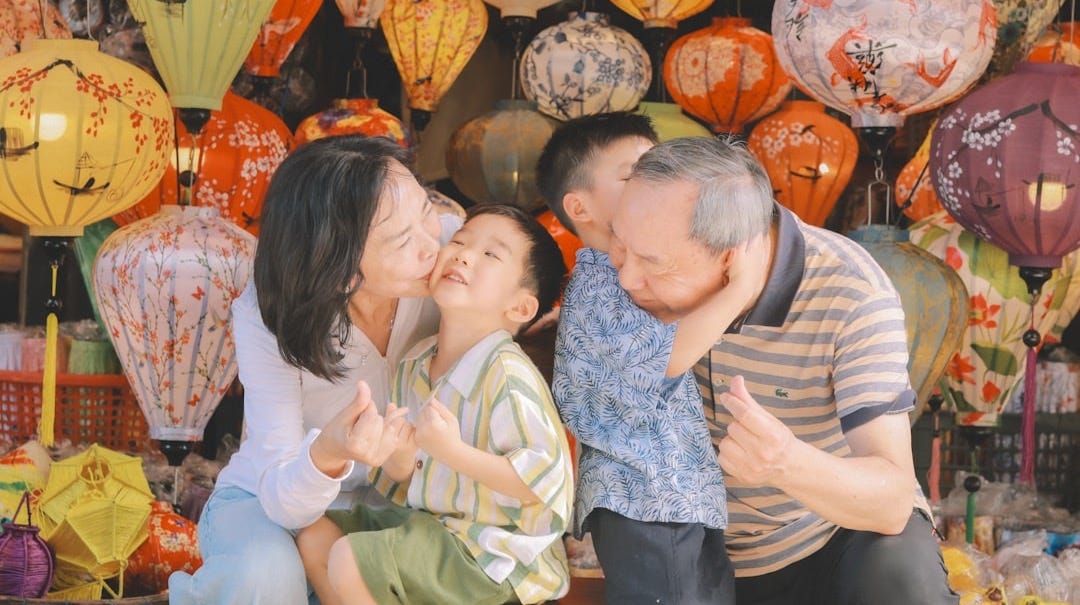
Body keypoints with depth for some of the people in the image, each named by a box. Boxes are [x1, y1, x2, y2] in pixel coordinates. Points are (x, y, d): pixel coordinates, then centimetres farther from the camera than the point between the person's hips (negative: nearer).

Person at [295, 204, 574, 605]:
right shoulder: (415, 365, 3)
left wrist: (454, 451, -29)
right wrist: (400, 460, -11)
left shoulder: (508, 376, -22)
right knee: (315, 537, 7)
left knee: (348, 561, -20)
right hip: (426, 519, 8)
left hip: (491, 552, -8)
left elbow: (544, 479, -26)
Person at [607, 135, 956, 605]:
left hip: (845, 533, -3)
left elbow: (893, 501, -31)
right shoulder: (656, 256, -15)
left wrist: (789, 464, -50)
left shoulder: (852, 298, -27)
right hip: (708, 559, 3)